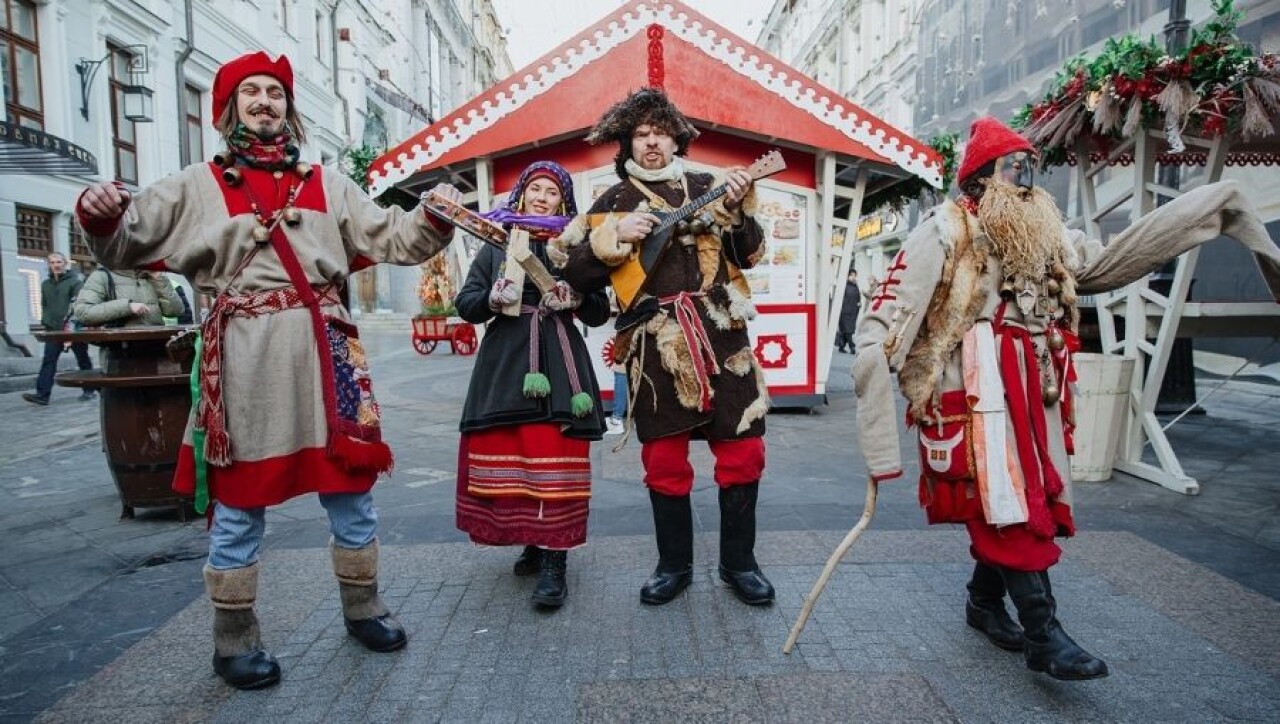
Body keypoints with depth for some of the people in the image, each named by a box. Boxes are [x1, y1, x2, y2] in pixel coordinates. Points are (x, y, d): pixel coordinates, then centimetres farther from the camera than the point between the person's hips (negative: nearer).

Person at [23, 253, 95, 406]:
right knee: (48, 361, -5)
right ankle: (42, 395, -10)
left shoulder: (75, 280, -4)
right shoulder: (45, 284, 15)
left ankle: (89, 390, 17)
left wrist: (70, 321, -27)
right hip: (53, 330, 5)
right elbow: (44, 306, 22)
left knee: (83, 360, 6)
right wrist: (44, 323, 14)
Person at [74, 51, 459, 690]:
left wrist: (433, 219, -8)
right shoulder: (198, 187, 9)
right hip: (245, 356, -2)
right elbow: (125, 243, 6)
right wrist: (100, 218, -16)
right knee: (240, 500, 6)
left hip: (325, 348, 3)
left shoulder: (327, 185, 15)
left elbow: (395, 239, 11)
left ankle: (362, 608, 28)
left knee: (349, 485, 9)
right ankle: (234, 640, 23)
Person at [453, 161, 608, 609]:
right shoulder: (497, 244, 13)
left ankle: (554, 561, -2)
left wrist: (577, 298, -12)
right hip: (505, 363, 2)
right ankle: (531, 541, 22)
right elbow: (465, 305, 8)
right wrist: (493, 300, -12)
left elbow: (600, 315, 8)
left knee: (555, 460, -7)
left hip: (559, 365, -1)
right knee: (507, 458, 3)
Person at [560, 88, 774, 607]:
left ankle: (738, 563, 21)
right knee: (664, 461, 6)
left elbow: (750, 255, 8)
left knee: (743, 451, 2)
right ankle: (674, 564, 25)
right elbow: (576, 274, 5)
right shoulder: (613, 201, 10)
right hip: (656, 347, 0)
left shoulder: (707, 188, 12)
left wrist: (737, 208, -7)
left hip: (721, 336, 1)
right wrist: (615, 238, -9)